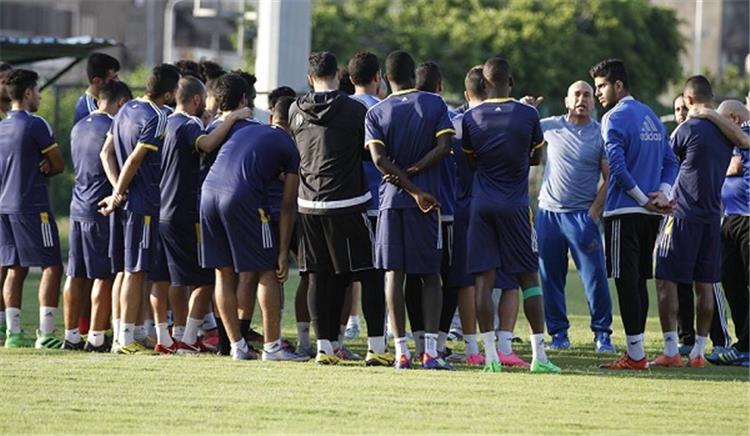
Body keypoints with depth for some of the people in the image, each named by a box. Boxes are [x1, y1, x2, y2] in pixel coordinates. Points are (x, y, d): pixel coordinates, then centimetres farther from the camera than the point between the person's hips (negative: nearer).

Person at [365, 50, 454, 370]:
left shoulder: (376, 113, 2)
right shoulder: (434, 105, 2)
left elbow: (379, 159, -9)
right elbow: (444, 146, -9)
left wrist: (409, 185, -8)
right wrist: (414, 173, -5)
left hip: (391, 199, 0)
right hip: (427, 202, 0)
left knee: (394, 273, 3)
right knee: (430, 275, 5)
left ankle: (401, 351, -3)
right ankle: (430, 350, -6)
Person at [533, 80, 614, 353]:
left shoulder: (600, 134, 1)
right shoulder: (550, 127, 7)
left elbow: (610, 179, -1)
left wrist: (594, 212, -9)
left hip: (583, 215, -3)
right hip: (548, 212, 3)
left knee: (595, 276, -8)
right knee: (550, 277, 5)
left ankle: (602, 333, -1)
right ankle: (558, 332, 14)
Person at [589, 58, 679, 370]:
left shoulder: (615, 119, -9)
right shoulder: (651, 116, 17)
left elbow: (617, 166, -19)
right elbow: (670, 161, 16)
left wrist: (643, 199, -12)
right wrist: (661, 193, 2)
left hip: (624, 212, -8)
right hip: (650, 215, 8)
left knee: (626, 281, -6)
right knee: (639, 280, 12)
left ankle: (635, 354, -8)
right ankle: (636, 351, 12)